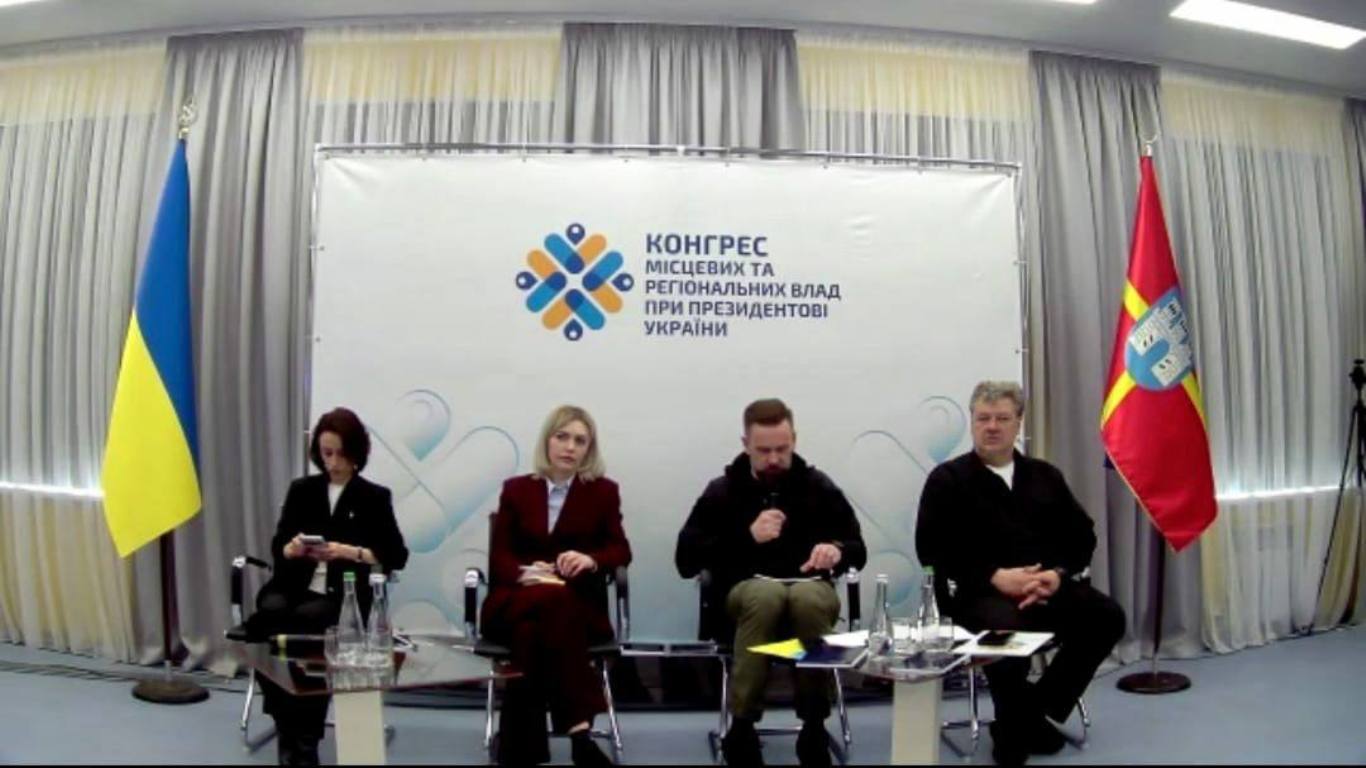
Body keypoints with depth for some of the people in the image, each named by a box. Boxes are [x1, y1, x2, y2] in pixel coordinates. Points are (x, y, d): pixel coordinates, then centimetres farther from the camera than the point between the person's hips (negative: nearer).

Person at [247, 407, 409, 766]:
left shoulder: (374, 497, 6)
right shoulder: (301, 490, 16)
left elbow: (396, 556, 0)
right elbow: (277, 547, 14)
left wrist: (349, 552, -15)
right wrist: (292, 547, -10)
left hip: (343, 595, -3)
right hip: (295, 586, 3)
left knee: (306, 619, -34)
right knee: (271, 614, -31)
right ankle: (289, 731, -19)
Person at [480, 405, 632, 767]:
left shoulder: (604, 491, 13)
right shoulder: (515, 489, 14)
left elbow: (620, 550, 4)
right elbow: (499, 555, 5)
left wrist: (591, 560, -21)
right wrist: (525, 574, -20)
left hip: (579, 604, 0)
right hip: (514, 601, 0)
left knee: (533, 630, -36)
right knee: (552, 600, -38)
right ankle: (579, 728, -42)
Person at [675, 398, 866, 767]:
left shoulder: (818, 485, 9)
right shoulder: (723, 490, 5)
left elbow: (858, 550, 10)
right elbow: (686, 560, -4)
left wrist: (837, 551, -15)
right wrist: (747, 536, -15)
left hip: (810, 588, 1)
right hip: (746, 589, -1)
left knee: (806, 597, -36)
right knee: (768, 595, -37)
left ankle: (814, 727, -23)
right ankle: (741, 727, -28)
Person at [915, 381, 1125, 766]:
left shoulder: (1044, 475, 18)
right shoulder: (948, 479, 3)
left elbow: (1081, 535, 14)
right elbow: (932, 550, -6)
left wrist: (1058, 574, -8)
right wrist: (995, 577, -17)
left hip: (1048, 586, 5)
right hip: (979, 591, -5)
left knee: (1107, 616, -20)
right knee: (1007, 629, -37)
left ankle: (1038, 707, -2)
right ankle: (1013, 730, -7)